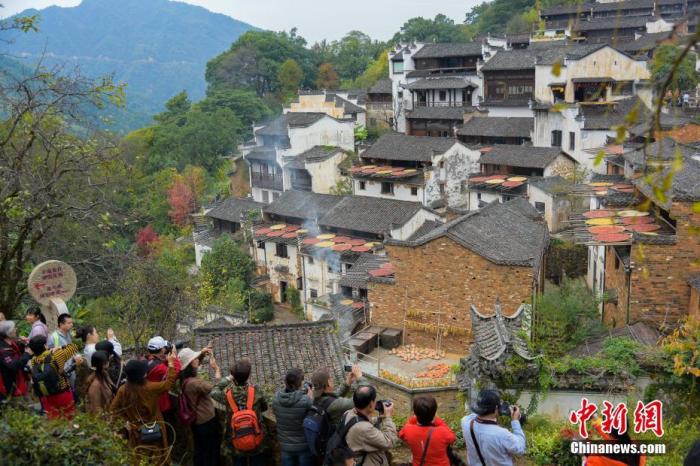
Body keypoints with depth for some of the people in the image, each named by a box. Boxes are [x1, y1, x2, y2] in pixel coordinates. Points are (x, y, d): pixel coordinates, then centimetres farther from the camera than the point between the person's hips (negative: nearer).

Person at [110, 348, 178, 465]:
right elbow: (169, 381, -13)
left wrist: (126, 418, 2)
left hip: (135, 432, 3)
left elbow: (113, 409, -7)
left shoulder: (123, 390, -17)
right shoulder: (151, 388, -26)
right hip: (154, 432, -3)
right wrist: (171, 363, -5)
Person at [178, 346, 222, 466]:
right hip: (208, 422, -8)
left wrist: (202, 354, -4)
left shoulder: (184, 378, -6)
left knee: (199, 451, 26)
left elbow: (195, 364, 12)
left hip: (196, 422, 8)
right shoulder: (194, 383, -33)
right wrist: (216, 369, -26)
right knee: (211, 453, 13)